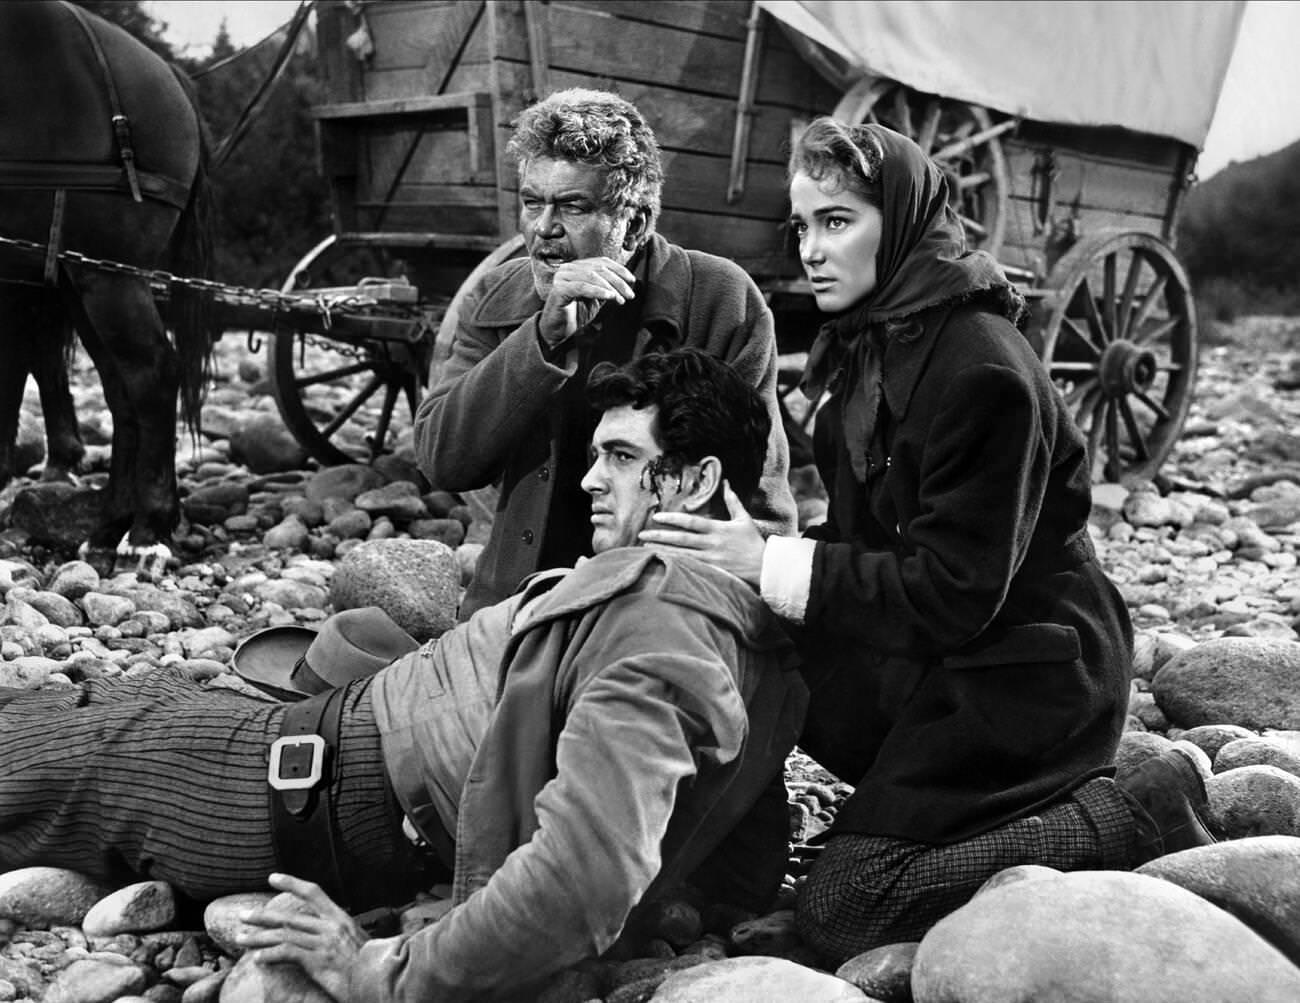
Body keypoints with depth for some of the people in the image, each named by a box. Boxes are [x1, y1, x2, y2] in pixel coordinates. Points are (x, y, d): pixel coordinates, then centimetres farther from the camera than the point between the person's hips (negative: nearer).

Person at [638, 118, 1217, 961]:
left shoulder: (982, 370, -21)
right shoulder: (873, 343, 8)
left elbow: (956, 590, -23)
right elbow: (865, 538, 10)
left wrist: (771, 565, -24)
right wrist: (754, 550, -7)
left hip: (1019, 676, -9)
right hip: (936, 662, 9)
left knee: (843, 910, -12)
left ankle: (1142, 818, -3)